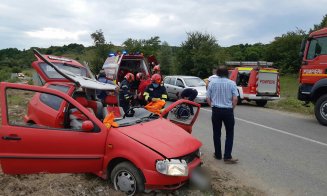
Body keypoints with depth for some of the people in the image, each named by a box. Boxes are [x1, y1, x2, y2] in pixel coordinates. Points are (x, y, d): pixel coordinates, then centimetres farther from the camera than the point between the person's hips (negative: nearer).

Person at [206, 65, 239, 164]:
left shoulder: (212, 83, -1)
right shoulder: (231, 83, -5)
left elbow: (208, 98, 0)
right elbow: (235, 99, -8)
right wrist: (231, 108, 6)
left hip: (216, 110, 2)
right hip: (228, 111, -1)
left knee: (216, 133, 12)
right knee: (229, 134, 6)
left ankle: (218, 154, 20)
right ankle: (227, 156, 4)